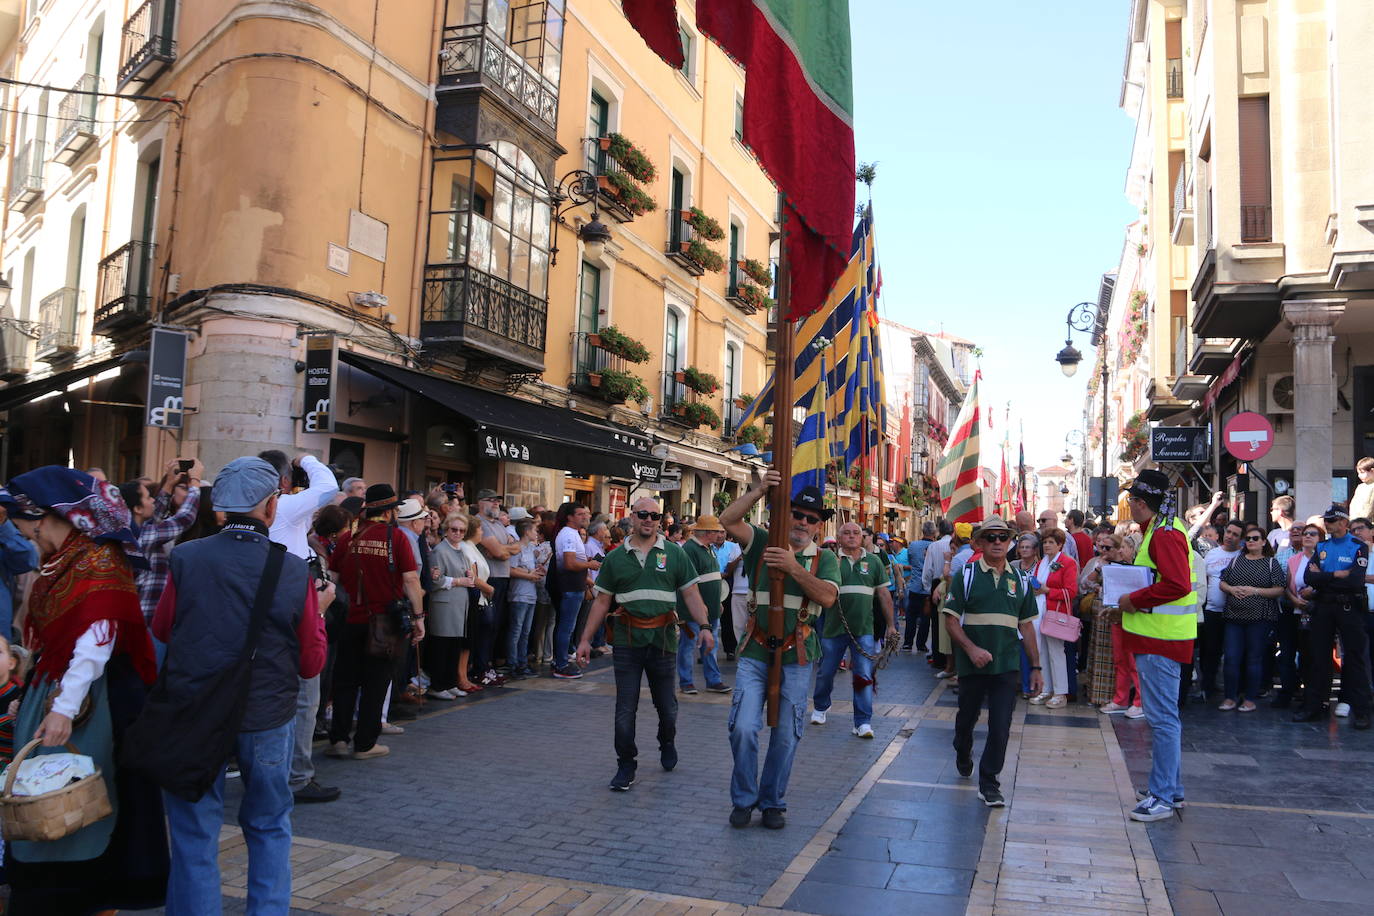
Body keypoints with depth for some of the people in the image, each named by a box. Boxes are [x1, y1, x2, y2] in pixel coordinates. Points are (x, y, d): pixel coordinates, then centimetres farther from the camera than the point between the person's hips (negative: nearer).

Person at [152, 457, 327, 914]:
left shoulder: (186, 559, -12)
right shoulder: (295, 571, -12)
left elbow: (160, 633, 4)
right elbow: (312, 665, -5)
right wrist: (318, 612, 9)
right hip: (267, 720, 0)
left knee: (195, 834, 13)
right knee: (269, 828, 20)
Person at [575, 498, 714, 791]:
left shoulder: (674, 553, 3)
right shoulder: (616, 557, 6)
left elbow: (691, 594, 2)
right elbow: (602, 601, 8)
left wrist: (704, 626, -11)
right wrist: (586, 639, 4)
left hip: (663, 639, 0)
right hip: (627, 640, 0)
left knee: (666, 703, 13)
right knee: (625, 707, 1)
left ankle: (667, 743, 42)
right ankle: (626, 765, 15)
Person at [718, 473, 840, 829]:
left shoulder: (824, 558, 4)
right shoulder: (764, 543, 5)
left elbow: (828, 597, -13)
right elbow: (728, 520, -11)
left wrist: (793, 567, -22)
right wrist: (758, 490, -19)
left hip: (796, 658, 0)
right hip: (754, 655, 0)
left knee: (786, 736, 6)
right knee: (743, 728, -7)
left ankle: (773, 802, 25)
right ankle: (743, 799, 14)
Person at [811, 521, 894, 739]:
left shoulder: (873, 561, 7)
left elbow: (884, 595, 11)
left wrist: (891, 625, 11)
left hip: (863, 629, 1)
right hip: (834, 628, 0)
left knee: (864, 676, -2)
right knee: (825, 673, 12)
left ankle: (863, 722, 5)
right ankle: (820, 708, 36)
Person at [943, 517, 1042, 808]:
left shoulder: (1019, 580, 7)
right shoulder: (966, 576, -3)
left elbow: (1027, 625, 11)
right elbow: (950, 619, -7)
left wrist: (1035, 666, 9)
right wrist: (971, 649, -20)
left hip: (1006, 664, 1)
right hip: (972, 662, -1)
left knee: (1001, 726, -4)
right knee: (967, 717, 16)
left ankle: (989, 782, 9)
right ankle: (963, 757, 45)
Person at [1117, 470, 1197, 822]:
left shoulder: (1165, 535, -17)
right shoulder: (1160, 529, 16)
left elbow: (1177, 584, -28)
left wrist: (1134, 600, -19)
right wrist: (1133, 596, 12)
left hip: (1160, 640, -11)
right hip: (1159, 637, 11)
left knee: (1162, 717, -5)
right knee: (1165, 715, 17)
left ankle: (1162, 797, 1)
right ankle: (1171, 787, 27)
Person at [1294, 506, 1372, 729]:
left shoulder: (1359, 547, -4)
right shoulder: (1321, 547, 9)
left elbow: (1355, 581, -18)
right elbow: (1309, 578, -4)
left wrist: (1323, 577, -10)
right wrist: (1338, 575, -13)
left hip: (1349, 608, -4)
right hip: (1323, 608, 5)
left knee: (1354, 658, 1)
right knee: (1319, 657, 9)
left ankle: (1361, 712, 8)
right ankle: (1313, 707, 16)